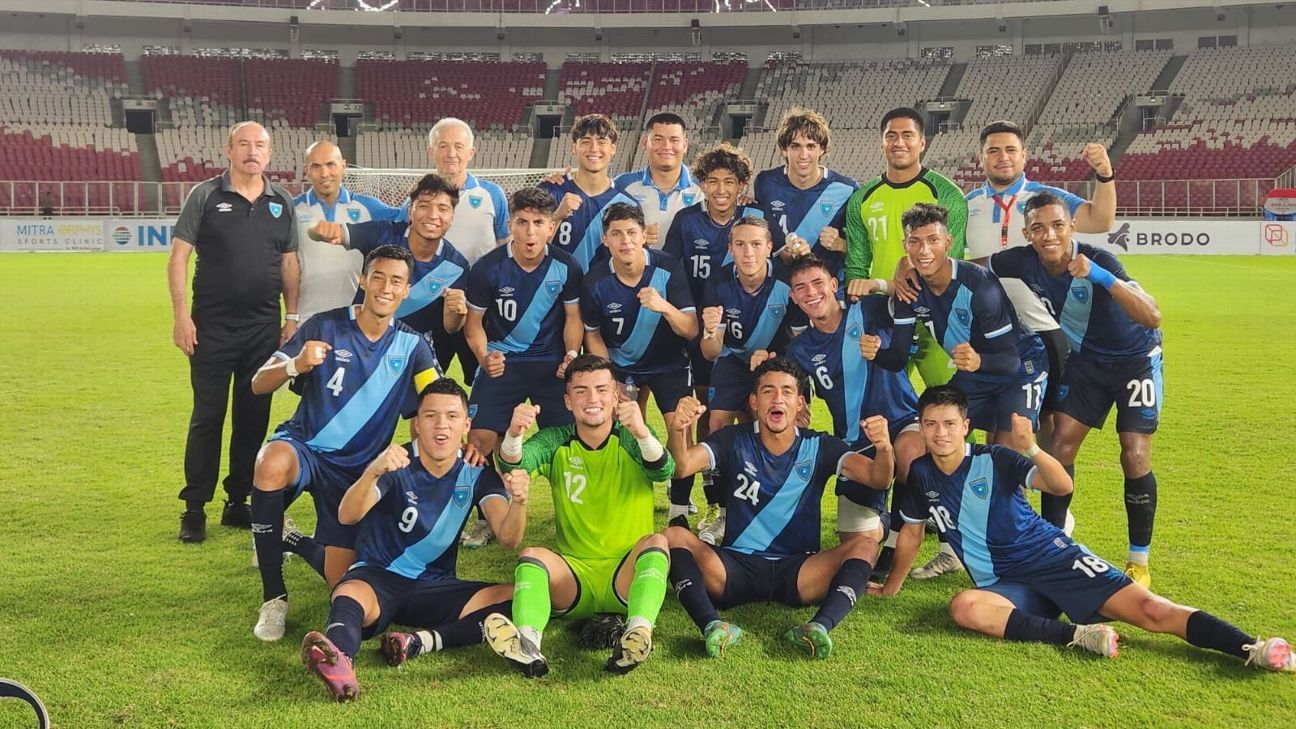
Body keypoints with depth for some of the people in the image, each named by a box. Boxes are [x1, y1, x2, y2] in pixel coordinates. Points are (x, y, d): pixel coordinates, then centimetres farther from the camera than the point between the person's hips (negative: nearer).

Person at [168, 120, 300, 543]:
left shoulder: (282, 202, 9)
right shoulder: (205, 195, -1)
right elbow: (178, 257, -3)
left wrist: (292, 316, 6)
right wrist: (181, 314, -10)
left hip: (264, 328, 3)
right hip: (213, 327, -3)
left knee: (254, 418, 8)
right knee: (207, 417, 0)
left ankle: (238, 503, 20)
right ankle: (194, 509, 8)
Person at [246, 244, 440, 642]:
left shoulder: (411, 345, -1)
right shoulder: (325, 326, -8)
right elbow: (259, 383, -11)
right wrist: (295, 365, -34)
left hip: (360, 467, 2)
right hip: (305, 445, -2)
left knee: (341, 581, -4)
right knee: (272, 464, -40)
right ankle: (273, 597, -22)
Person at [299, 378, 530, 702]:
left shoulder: (477, 473, 0)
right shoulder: (396, 464, -8)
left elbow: (508, 538, -14)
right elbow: (347, 516, -25)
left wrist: (518, 502, -37)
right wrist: (373, 472, -46)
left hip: (435, 587, 3)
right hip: (377, 578, -3)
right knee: (349, 595, -38)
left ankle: (420, 642, -34)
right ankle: (339, 659, -69)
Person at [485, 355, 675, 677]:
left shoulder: (632, 440, -2)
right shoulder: (555, 442, 4)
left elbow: (663, 471, -23)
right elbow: (513, 467, -16)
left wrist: (642, 432, -45)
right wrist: (514, 434, -40)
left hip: (626, 576, -1)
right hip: (573, 573, 1)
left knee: (657, 542, -29)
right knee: (531, 556, -25)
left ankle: (637, 634, -51)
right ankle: (529, 647, -48)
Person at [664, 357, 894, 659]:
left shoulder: (819, 447, 4)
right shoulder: (733, 441, 3)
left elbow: (878, 479, -10)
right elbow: (681, 467, -14)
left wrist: (884, 448, -33)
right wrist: (679, 430, -36)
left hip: (798, 571, 0)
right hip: (736, 566, 0)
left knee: (865, 545, -22)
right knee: (674, 536, -23)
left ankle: (820, 626, -44)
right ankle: (711, 625, -44)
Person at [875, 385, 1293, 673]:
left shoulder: (994, 460, -8)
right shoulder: (921, 475, 2)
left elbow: (1062, 486, -21)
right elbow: (911, 533, 16)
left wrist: (1031, 449, -40)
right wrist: (891, 587, 23)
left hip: (1055, 560, -2)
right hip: (1007, 585, 2)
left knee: (1151, 611, -19)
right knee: (965, 608, -33)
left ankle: (1253, 650, -21)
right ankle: (1078, 636, -30)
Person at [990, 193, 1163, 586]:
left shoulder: (1097, 261, -32)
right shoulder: (1022, 263, -19)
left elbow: (1153, 317, -40)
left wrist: (1103, 278, -52)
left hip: (1136, 359, -4)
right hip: (1086, 359, 4)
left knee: (1134, 455, -10)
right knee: (1062, 443, -3)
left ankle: (1140, 561, 6)